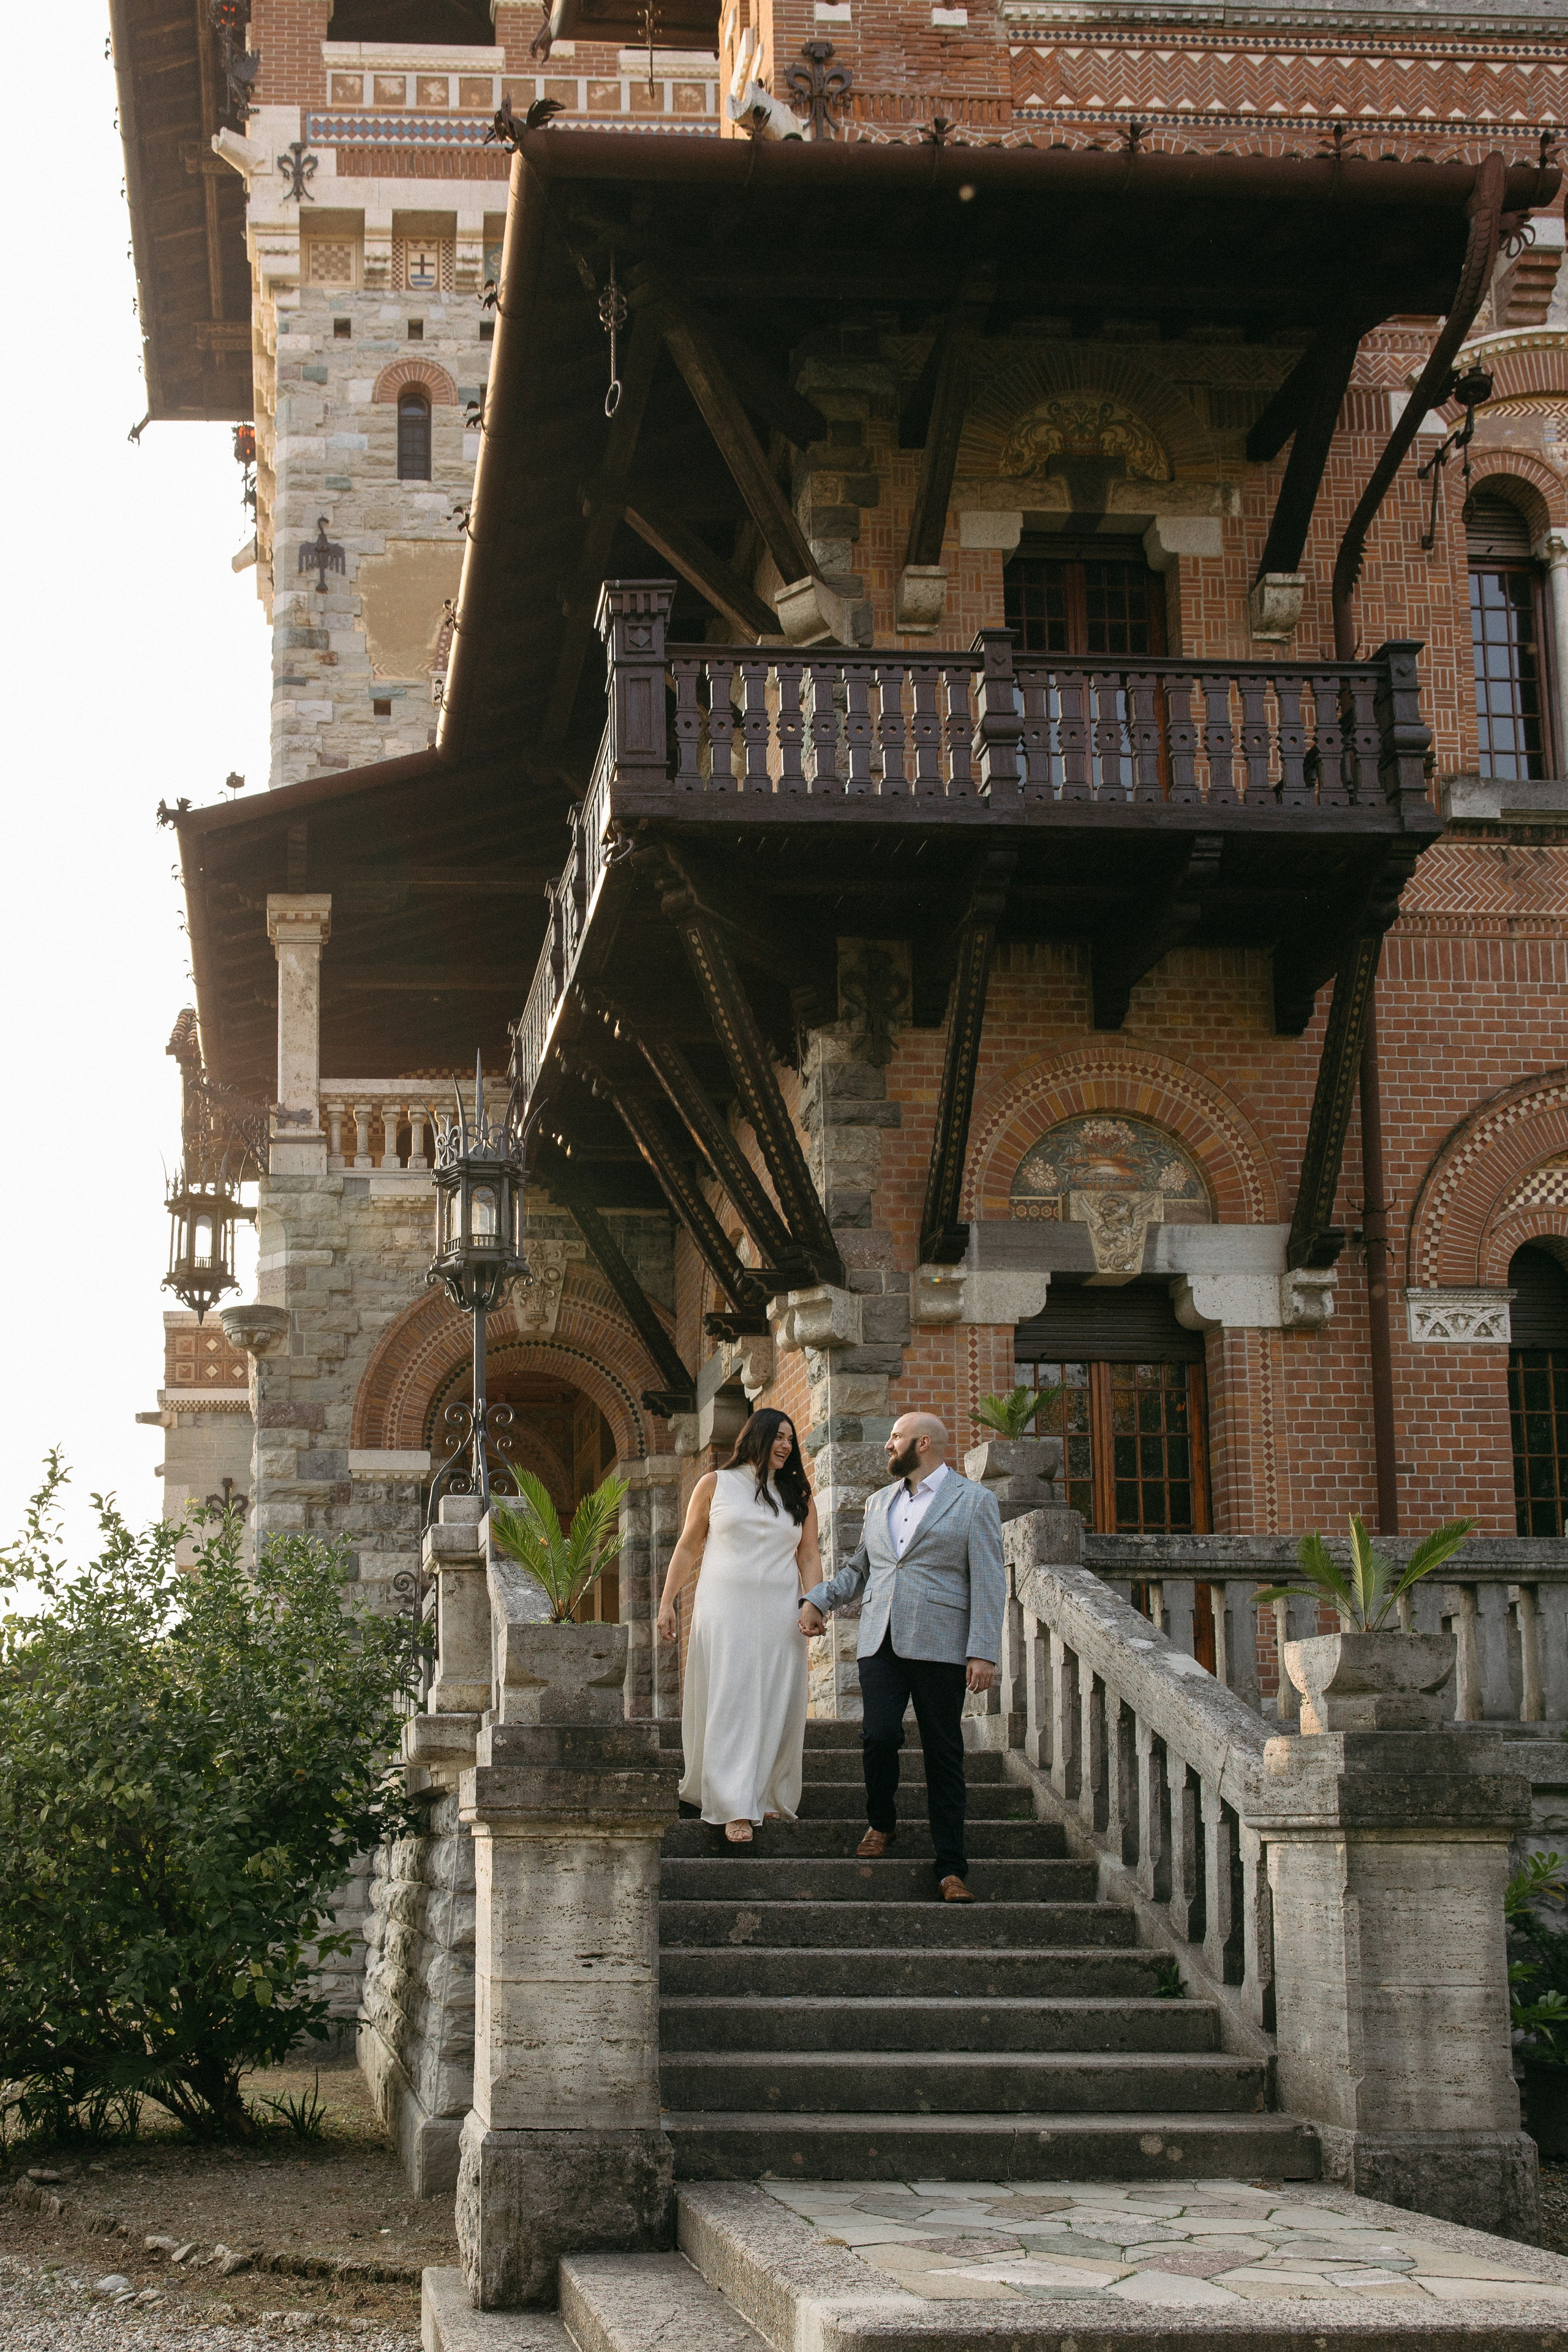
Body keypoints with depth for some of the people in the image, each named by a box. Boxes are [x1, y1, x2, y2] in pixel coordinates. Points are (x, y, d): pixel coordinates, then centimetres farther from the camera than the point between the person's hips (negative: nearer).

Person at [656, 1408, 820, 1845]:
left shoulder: (798, 1495, 13)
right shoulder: (716, 1485, 7)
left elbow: (809, 1557, 9)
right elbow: (688, 1548, 8)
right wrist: (667, 1603, 2)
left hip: (780, 1613, 3)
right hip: (725, 1610, -2)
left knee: (777, 1706, 1)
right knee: (730, 1703, -8)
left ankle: (769, 1796, 14)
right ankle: (736, 1809, -11)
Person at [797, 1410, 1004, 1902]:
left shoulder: (973, 1501, 3)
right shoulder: (879, 1502, 20)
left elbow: (989, 1583, -3)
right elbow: (857, 1570, 28)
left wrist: (983, 1653, -11)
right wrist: (817, 1600, 11)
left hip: (939, 1644, -4)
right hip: (880, 1641, 4)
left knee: (943, 1755, -1)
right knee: (879, 1735, -12)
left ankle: (951, 1867, 4)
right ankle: (881, 1822, 15)